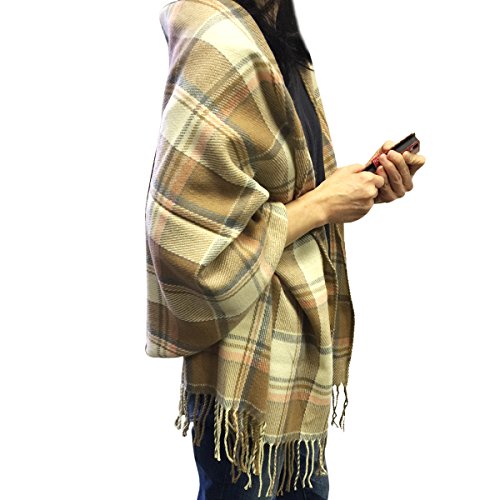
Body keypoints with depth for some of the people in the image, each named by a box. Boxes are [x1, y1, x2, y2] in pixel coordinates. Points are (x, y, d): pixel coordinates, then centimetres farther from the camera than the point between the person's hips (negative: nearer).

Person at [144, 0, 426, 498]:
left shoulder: (277, 43, 8)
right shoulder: (223, 46, -23)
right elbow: (187, 246, -27)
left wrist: (362, 185, -2)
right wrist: (321, 205, -18)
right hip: (249, 369, -9)